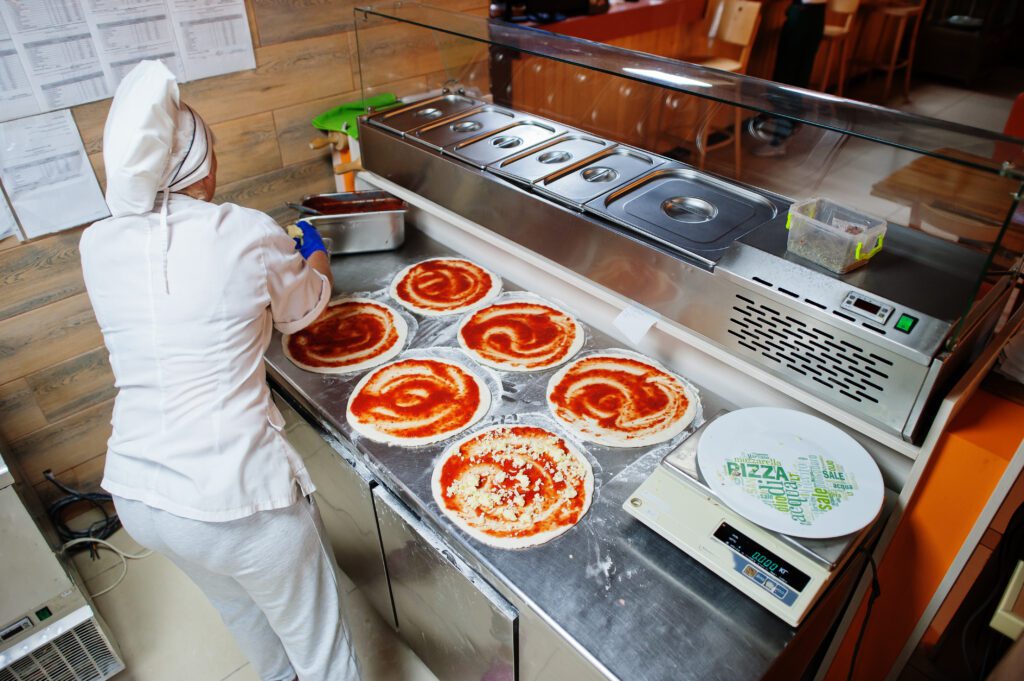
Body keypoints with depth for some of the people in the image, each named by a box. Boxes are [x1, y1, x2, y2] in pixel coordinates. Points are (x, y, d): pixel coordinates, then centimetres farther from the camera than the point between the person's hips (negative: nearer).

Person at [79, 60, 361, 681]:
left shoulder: (98, 245, -1)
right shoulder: (246, 234, -15)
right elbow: (302, 310, 5)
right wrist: (316, 257, 27)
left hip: (136, 496, 7)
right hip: (234, 496, -6)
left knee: (240, 610, 35)